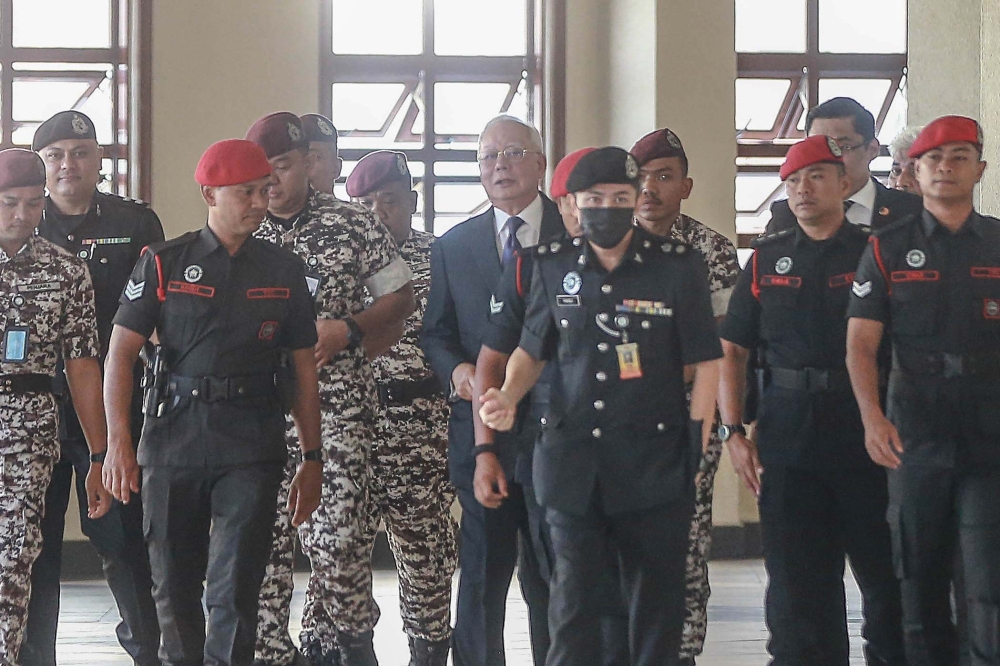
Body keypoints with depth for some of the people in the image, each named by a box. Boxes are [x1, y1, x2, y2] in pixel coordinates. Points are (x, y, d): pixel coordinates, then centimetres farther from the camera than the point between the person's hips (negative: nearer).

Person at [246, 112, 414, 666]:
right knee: (264, 534, 0)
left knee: (337, 531, -6)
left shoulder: (352, 224, 4)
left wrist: (346, 330, -6)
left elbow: (400, 298, 9)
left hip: (338, 399, -2)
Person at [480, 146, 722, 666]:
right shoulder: (554, 268, 7)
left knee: (657, 590, 4)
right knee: (574, 589, 3)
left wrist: (699, 441, -3)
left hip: (656, 460, -2)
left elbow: (705, 360, 2)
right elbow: (531, 349, 17)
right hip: (573, 457, 2)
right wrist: (507, 397, -1)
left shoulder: (678, 267, -1)